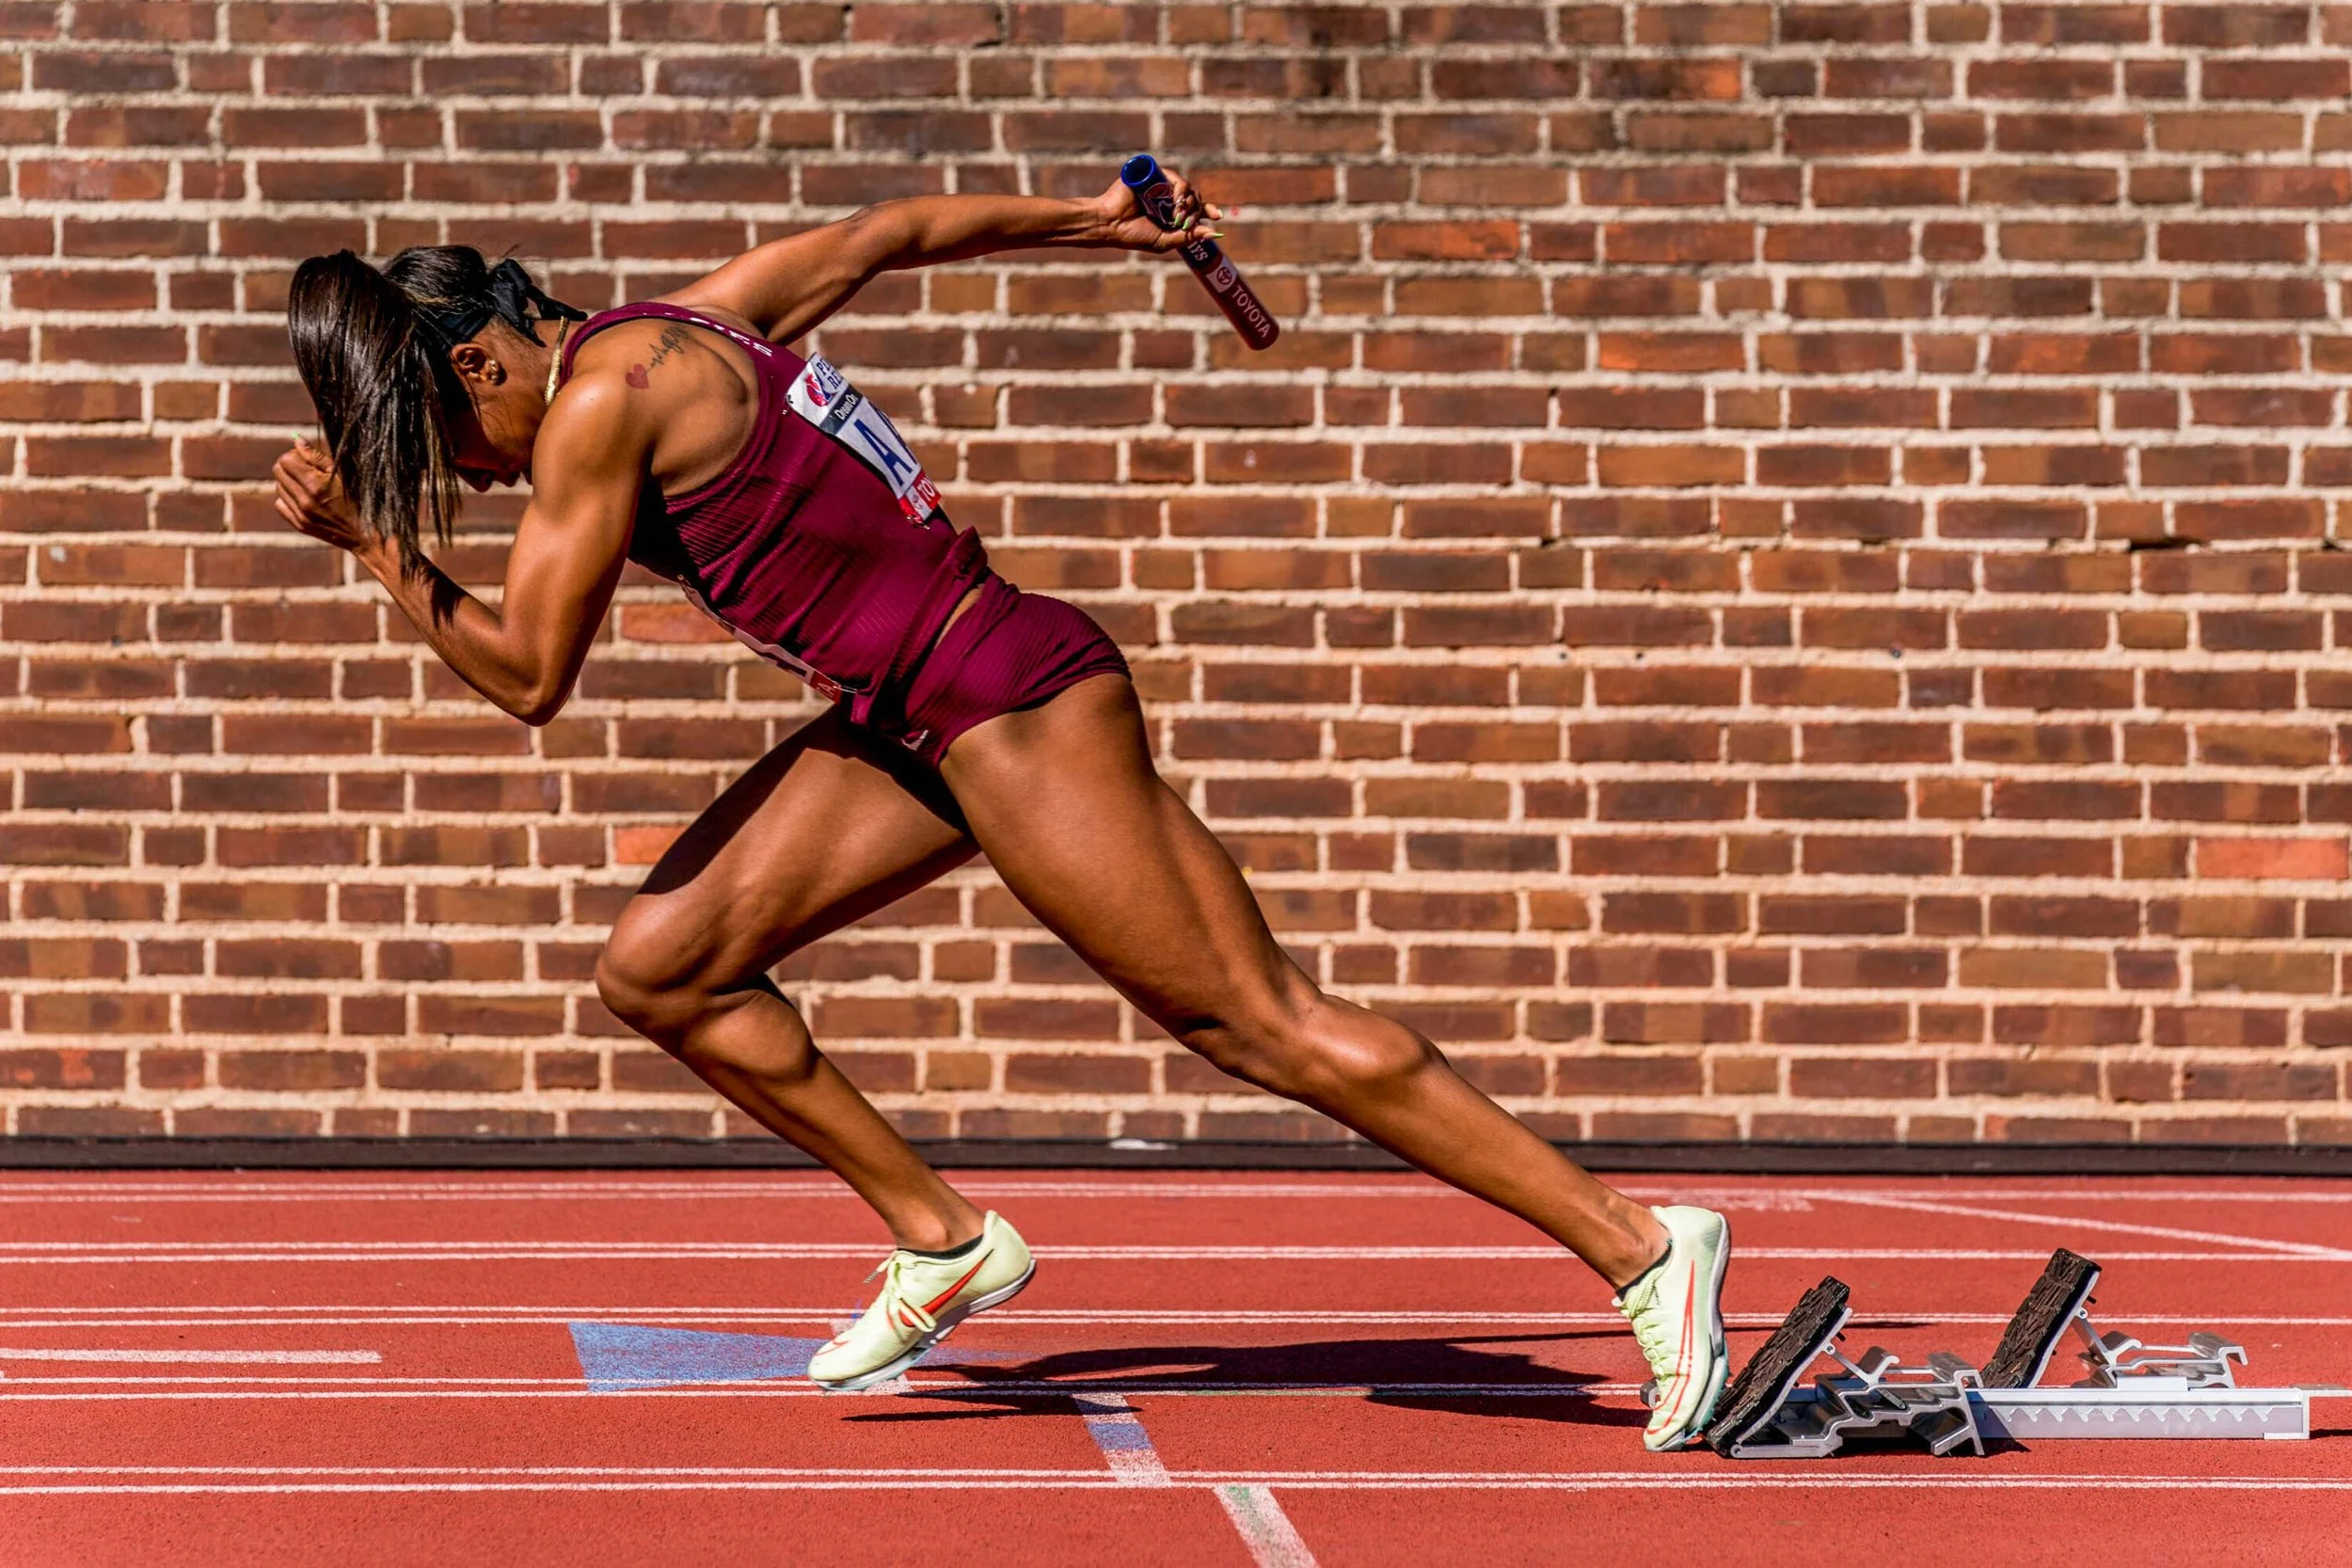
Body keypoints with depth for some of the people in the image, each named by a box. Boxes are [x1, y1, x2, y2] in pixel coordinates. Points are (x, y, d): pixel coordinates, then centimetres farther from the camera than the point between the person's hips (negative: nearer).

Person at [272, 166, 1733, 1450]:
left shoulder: (601, 397, -14)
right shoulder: (680, 327, 12)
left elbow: (531, 676, -11)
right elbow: (885, 233, 24)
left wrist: (376, 543, -2)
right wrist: (1088, 220, 34)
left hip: (1010, 702, -10)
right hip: (908, 721, 10)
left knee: (1260, 1022, -8)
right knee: (658, 968, 6)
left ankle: (1643, 1248, -5)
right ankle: (944, 1241, 17)